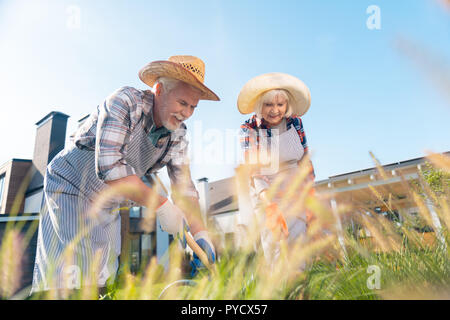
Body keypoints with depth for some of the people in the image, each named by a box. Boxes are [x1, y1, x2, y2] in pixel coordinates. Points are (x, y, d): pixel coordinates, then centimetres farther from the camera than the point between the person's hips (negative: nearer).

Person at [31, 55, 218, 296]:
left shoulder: (177, 135, -6)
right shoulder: (125, 102, -25)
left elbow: (184, 186, -7)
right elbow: (109, 167, -35)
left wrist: (199, 233, -20)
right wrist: (161, 205, -31)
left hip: (107, 207, 6)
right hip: (70, 188, -5)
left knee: (102, 279, 7)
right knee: (71, 276, -12)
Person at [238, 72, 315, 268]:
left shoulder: (295, 122, -4)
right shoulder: (248, 129, -13)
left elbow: (305, 160, 3)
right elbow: (253, 170, -23)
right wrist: (271, 206, -35)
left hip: (294, 188, 2)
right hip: (264, 190, -2)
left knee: (297, 235, -6)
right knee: (272, 235, -10)